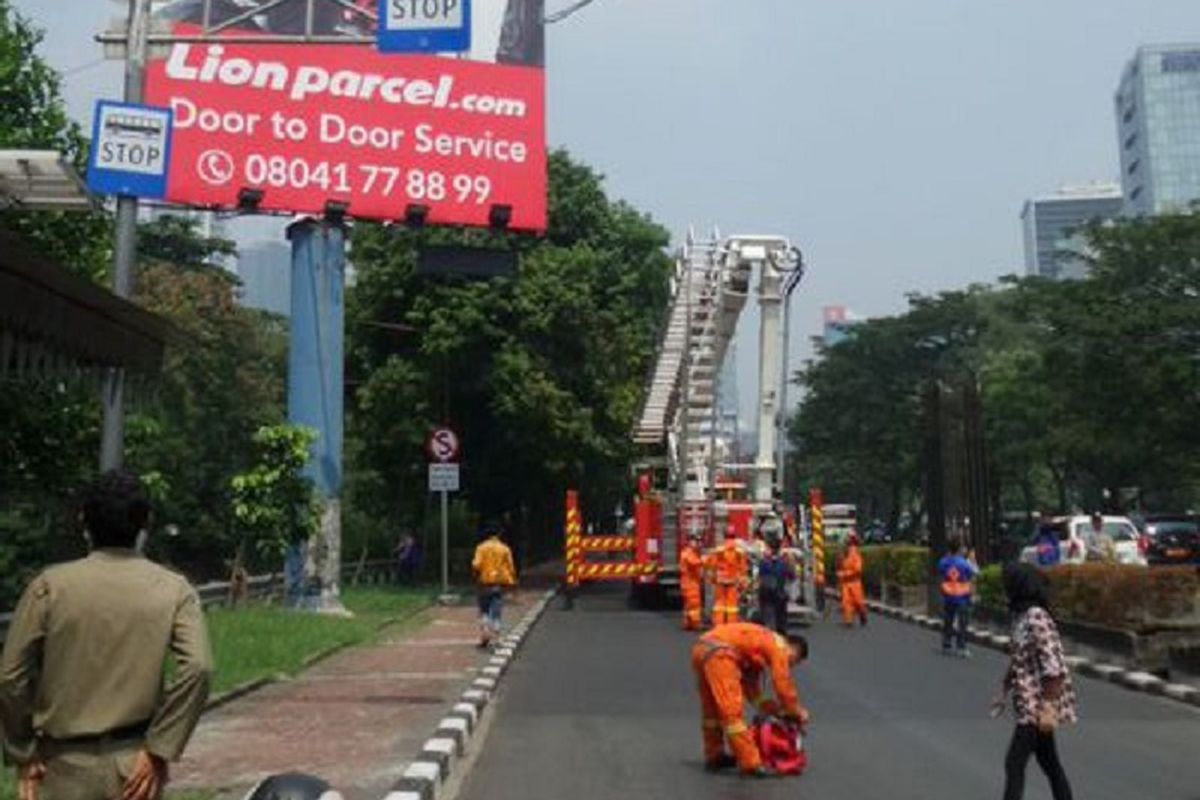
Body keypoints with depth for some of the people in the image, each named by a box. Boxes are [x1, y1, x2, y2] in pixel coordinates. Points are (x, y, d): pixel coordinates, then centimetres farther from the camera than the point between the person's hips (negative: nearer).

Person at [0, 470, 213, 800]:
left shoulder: (50, 585, -4)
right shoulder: (173, 589, -5)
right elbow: (197, 667, -18)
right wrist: (159, 751, -11)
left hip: (69, 761, 0)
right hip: (134, 760, 0)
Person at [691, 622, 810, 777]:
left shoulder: (760, 644, 30)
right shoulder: (778, 646, 6)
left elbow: (751, 683, 32)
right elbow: (783, 684, 3)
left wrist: (767, 706, 27)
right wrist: (797, 712, 17)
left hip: (701, 648, 10)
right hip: (719, 653, -10)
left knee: (712, 709, 20)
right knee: (732, 712, -9)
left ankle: (714, 757, 31)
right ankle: (750, 763, -7)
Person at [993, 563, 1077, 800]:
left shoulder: (1037, 618, -20)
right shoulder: (1022, 616, 8)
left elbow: (1053, 667, -23)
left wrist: (1047, 708, -24)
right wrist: (1003, 693, 21)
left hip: (1038, 703, -9)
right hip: (1030, 702, 9)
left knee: (1014, 763, -6)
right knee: (1048, 761, 16)